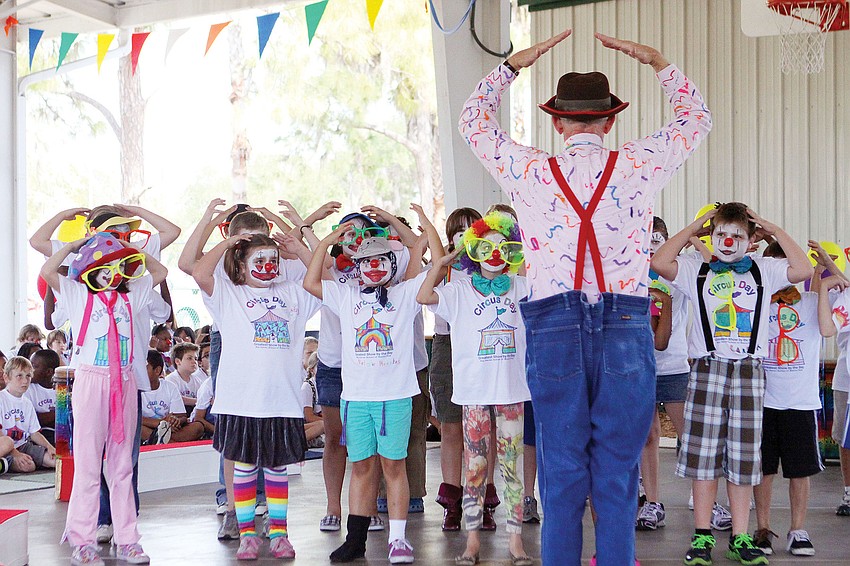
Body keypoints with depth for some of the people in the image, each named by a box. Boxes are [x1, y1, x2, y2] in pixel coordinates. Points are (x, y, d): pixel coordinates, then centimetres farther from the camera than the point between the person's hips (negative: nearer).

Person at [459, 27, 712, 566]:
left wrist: (514, 64, 24)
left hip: (553, 331, 1)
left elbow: (473, 121, 21)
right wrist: (654, 60, 23)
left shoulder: (530, 171, 4)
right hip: (626, 329, 0)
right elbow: (697, 117, 21)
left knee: (561, 472, 6)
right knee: (618, 475, 4)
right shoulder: (639, 166, 3)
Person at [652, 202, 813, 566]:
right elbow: (659, 263, -8)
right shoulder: (697, 270, 6)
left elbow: (803, 270, -1)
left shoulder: (763, 270, 10)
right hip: (707, 369, -1)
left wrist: (776, 232, 4)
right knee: (703, 454, 0)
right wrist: (692, 228, 0)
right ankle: (702, 536, 8)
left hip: (749, 372, 1)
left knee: (743, 457, 4)